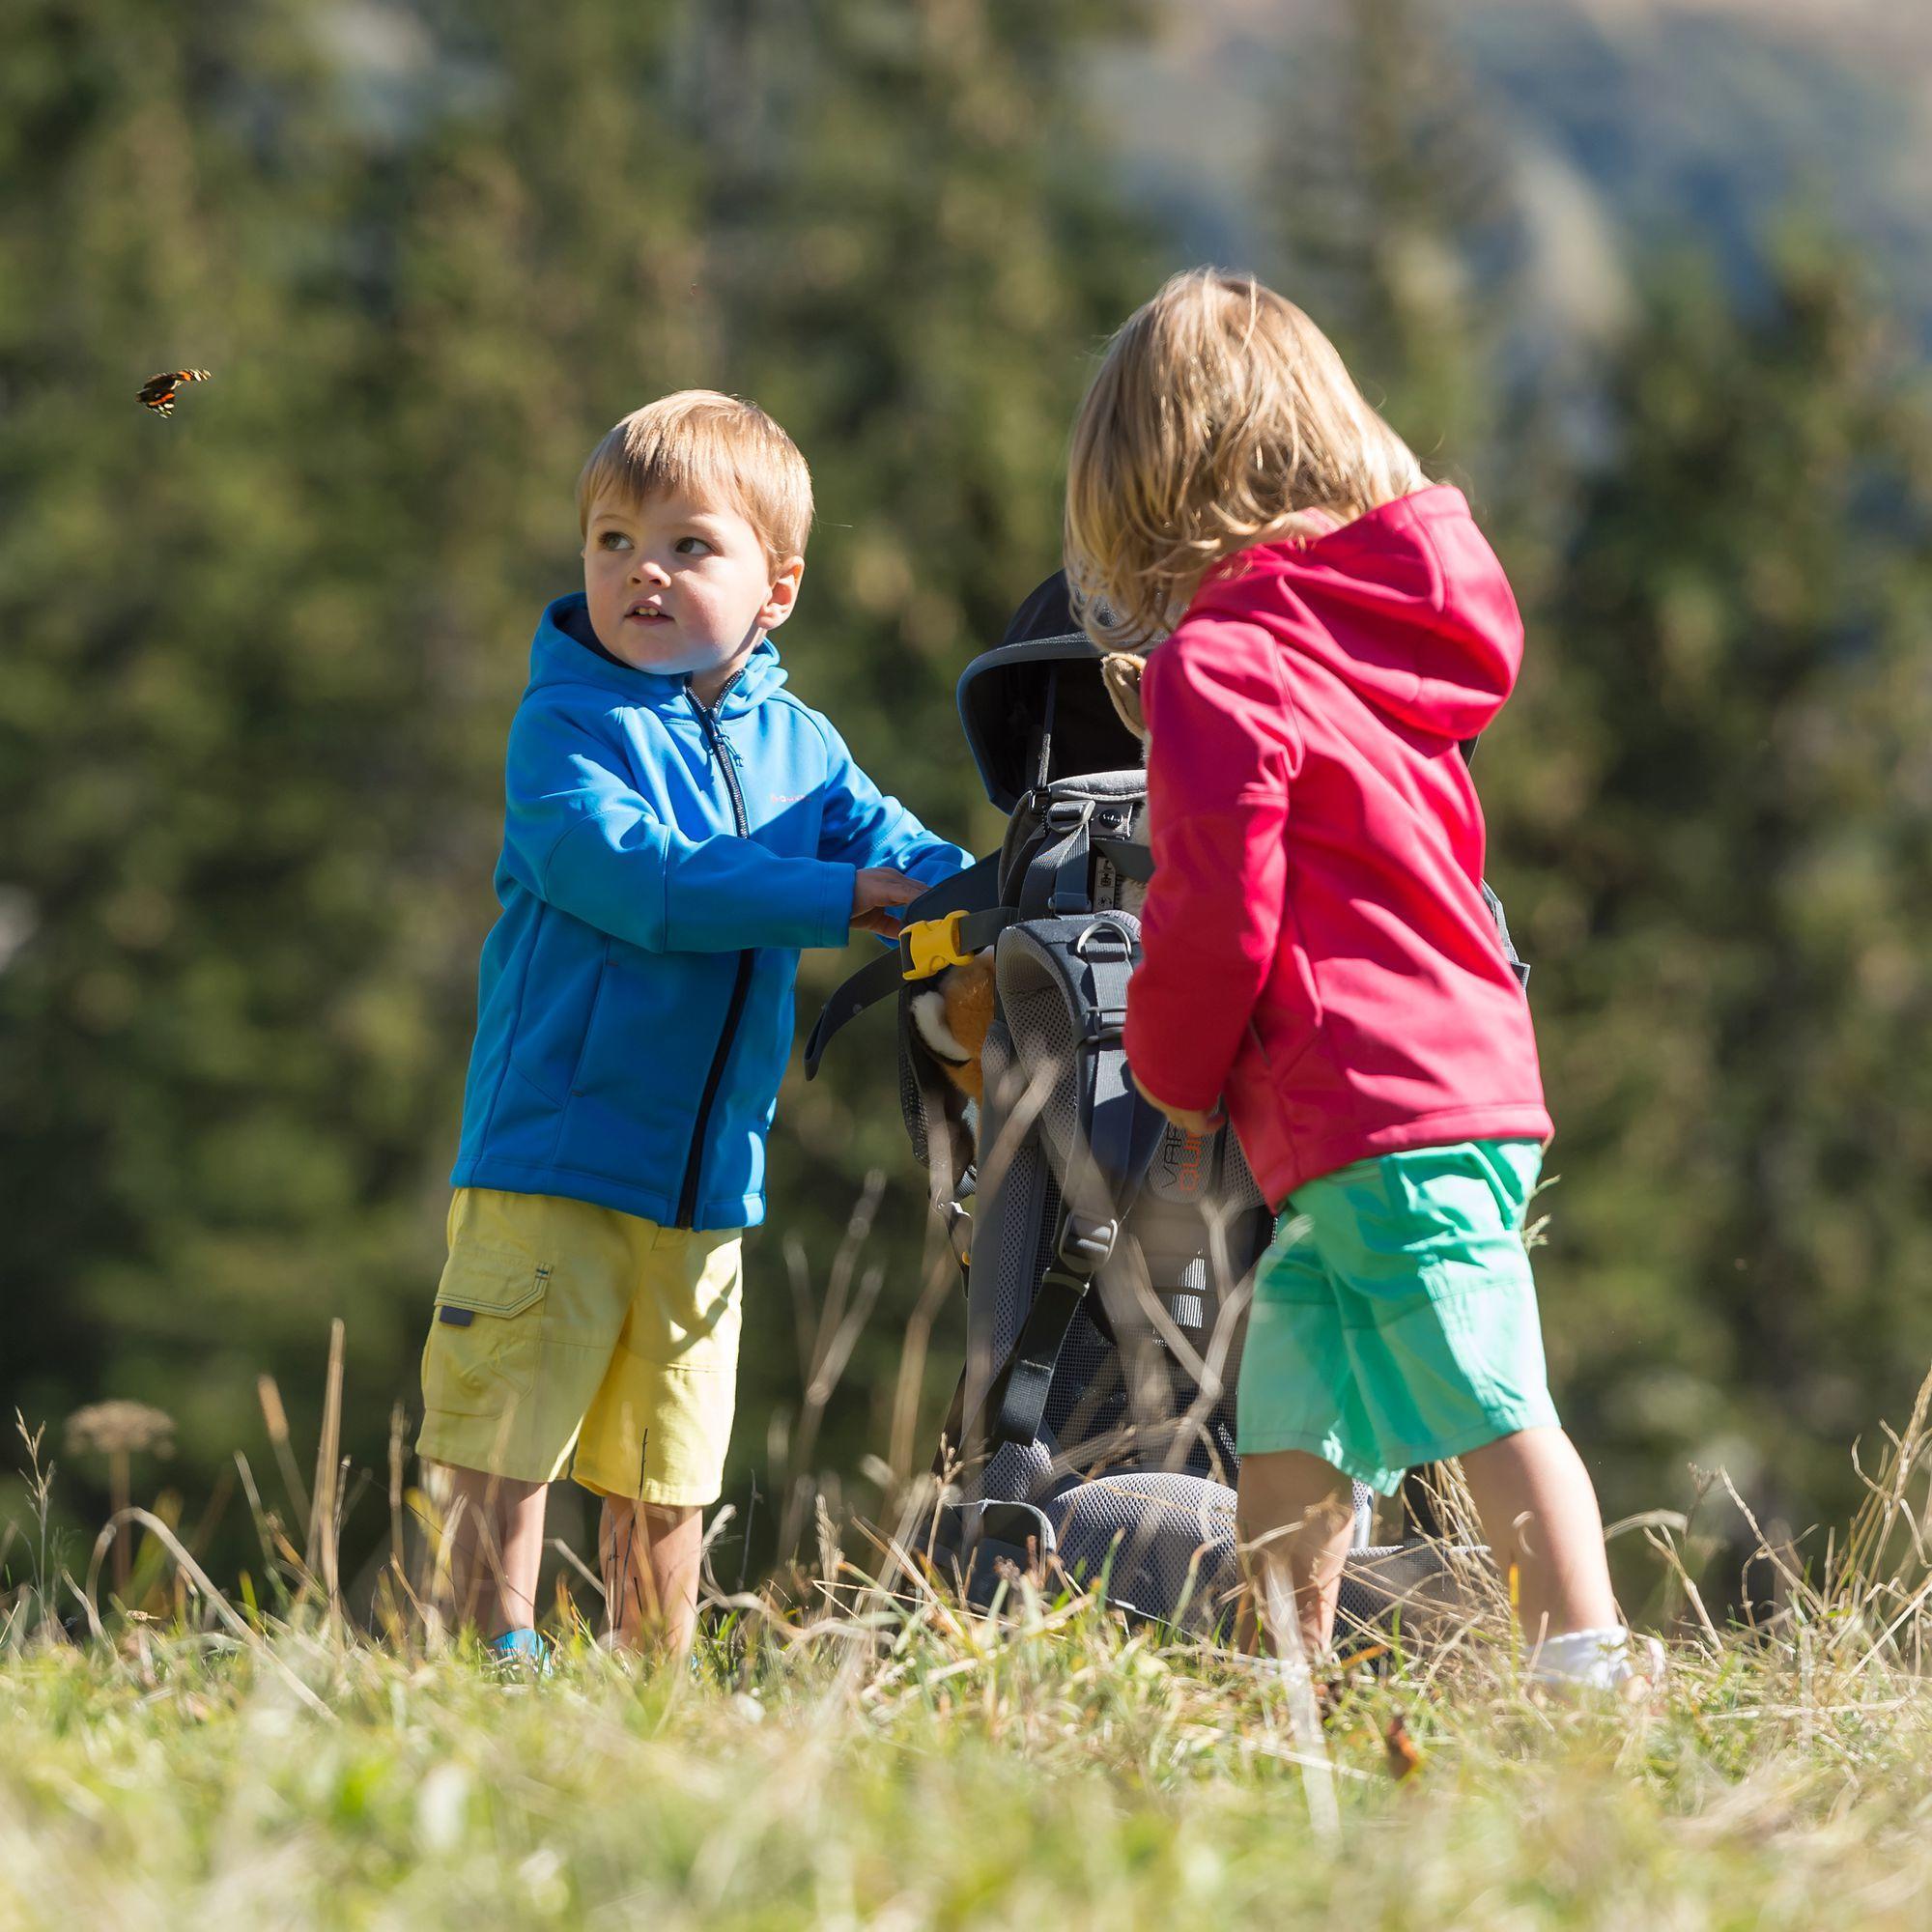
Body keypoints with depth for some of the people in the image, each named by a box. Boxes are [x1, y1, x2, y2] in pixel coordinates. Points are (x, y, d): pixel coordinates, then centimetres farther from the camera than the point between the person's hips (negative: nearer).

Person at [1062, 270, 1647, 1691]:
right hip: (1474, 1071, 9)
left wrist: (1175, 1075, 5)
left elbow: (1217, 918, -13)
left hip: (1377, 1117, -9)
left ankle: (1587, 1665, -17)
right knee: (1286, 1427, 15)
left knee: (1491, 1400, -13)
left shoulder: (1218, 667, -9)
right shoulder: (1382, 638, 17)